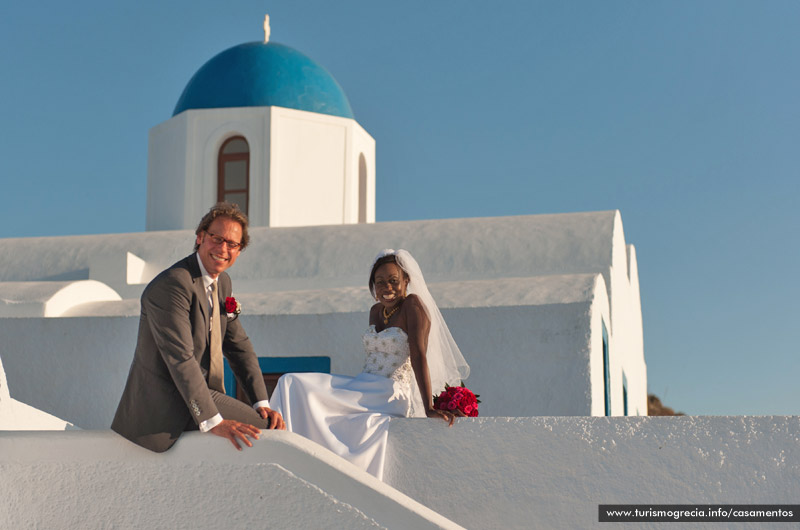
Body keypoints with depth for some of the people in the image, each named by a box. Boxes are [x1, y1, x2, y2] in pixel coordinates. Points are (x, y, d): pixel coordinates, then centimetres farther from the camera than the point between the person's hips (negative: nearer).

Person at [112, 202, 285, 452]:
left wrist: (261, 403, 1)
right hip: (165, 402, -9)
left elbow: (238, 345, 12)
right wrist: (212, 421, -30)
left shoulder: (223, 282, 10)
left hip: (200, 389, 9)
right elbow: (180, 359, -26)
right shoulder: (171, 285, -21)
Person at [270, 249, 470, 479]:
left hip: (389, 397, -8)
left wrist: (429, 408, -23)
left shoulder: (413, 305, -5)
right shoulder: (376, 311, 18)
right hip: (362, 388, 9)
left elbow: (419, 356, -15)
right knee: (292, 383, -11)